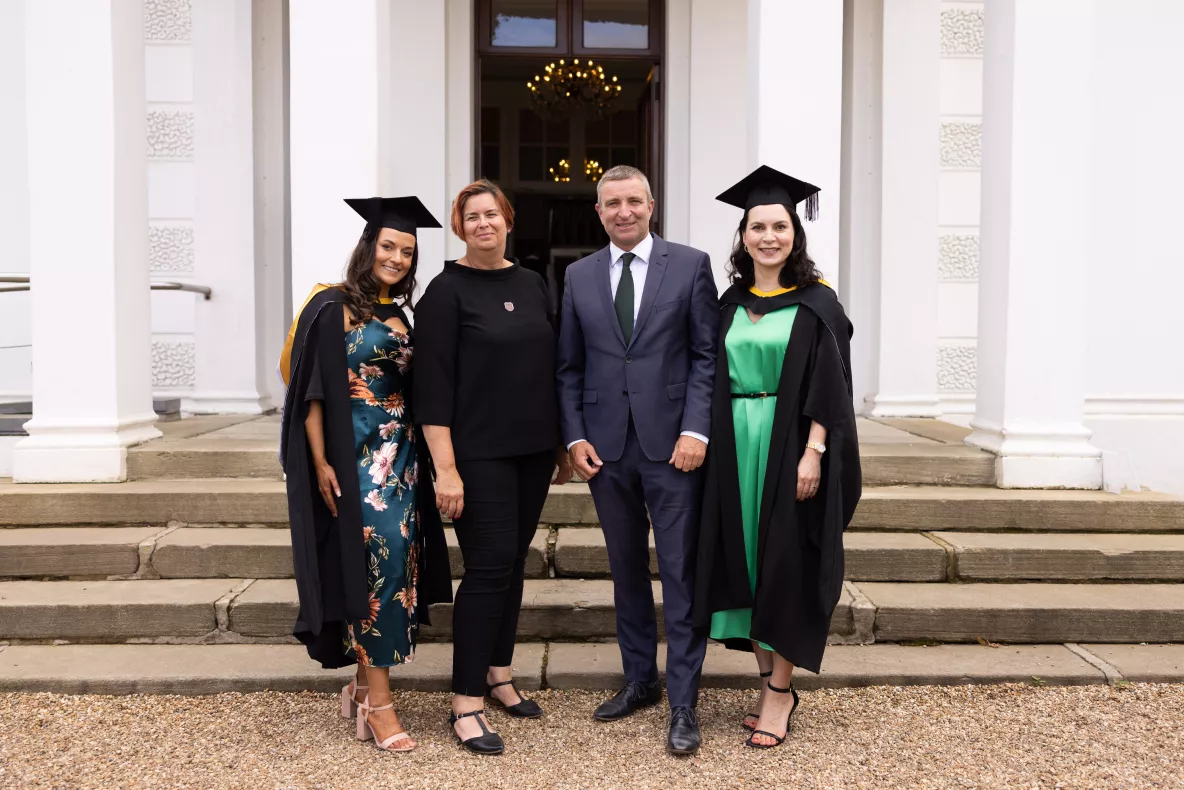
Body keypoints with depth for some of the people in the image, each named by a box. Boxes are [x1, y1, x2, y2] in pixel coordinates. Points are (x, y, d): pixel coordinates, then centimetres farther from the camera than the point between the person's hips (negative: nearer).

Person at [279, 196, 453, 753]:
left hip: (400, 457, 6)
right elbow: (312, 392, -8)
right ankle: (378, 703, -3)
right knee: (377, 560, -11)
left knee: (395, 563, 6)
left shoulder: (402, 317, 14)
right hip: (354, 457, -6)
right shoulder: (333, 307, -4)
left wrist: (422, 458, 12)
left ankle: (363, 685, 19)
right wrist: (321, 465, -14)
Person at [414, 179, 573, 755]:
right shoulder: (447, 291, -7)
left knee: (513, 562, 12)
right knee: (489, 567, -5)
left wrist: (563, 445, 13)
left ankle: (497, 674, 28)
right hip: (479, 453, -5)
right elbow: (433, 384, -12)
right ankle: (465, 703, 7)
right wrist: (445, 468, -18)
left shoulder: (533, 286, 9)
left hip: (533, 450, 6)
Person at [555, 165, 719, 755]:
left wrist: (695, 430, -11)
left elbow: (706, 354, -2)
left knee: (680, 575, 1)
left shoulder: (690, 265, 1)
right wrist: (575, 436, 0)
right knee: (626, 570, 14)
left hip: (670, 442, -3)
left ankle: (683, 704, 12)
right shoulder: (579, 276, 10)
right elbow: (569, 366, 10)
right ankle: (640, 680, 29)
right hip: (605, 445, 3)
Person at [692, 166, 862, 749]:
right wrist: (714, 444, 4)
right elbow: (715, 383, 12)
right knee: (746, 563, 8)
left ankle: (779, 689, 13)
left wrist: (812, 452, -16)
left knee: (783, 562, 0)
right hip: (736, 449, 5)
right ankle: (772, 684, 21)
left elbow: (829, 387, -8)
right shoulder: (730, 304, 10)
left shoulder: (817, 303, -3)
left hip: (789, 447, -5)